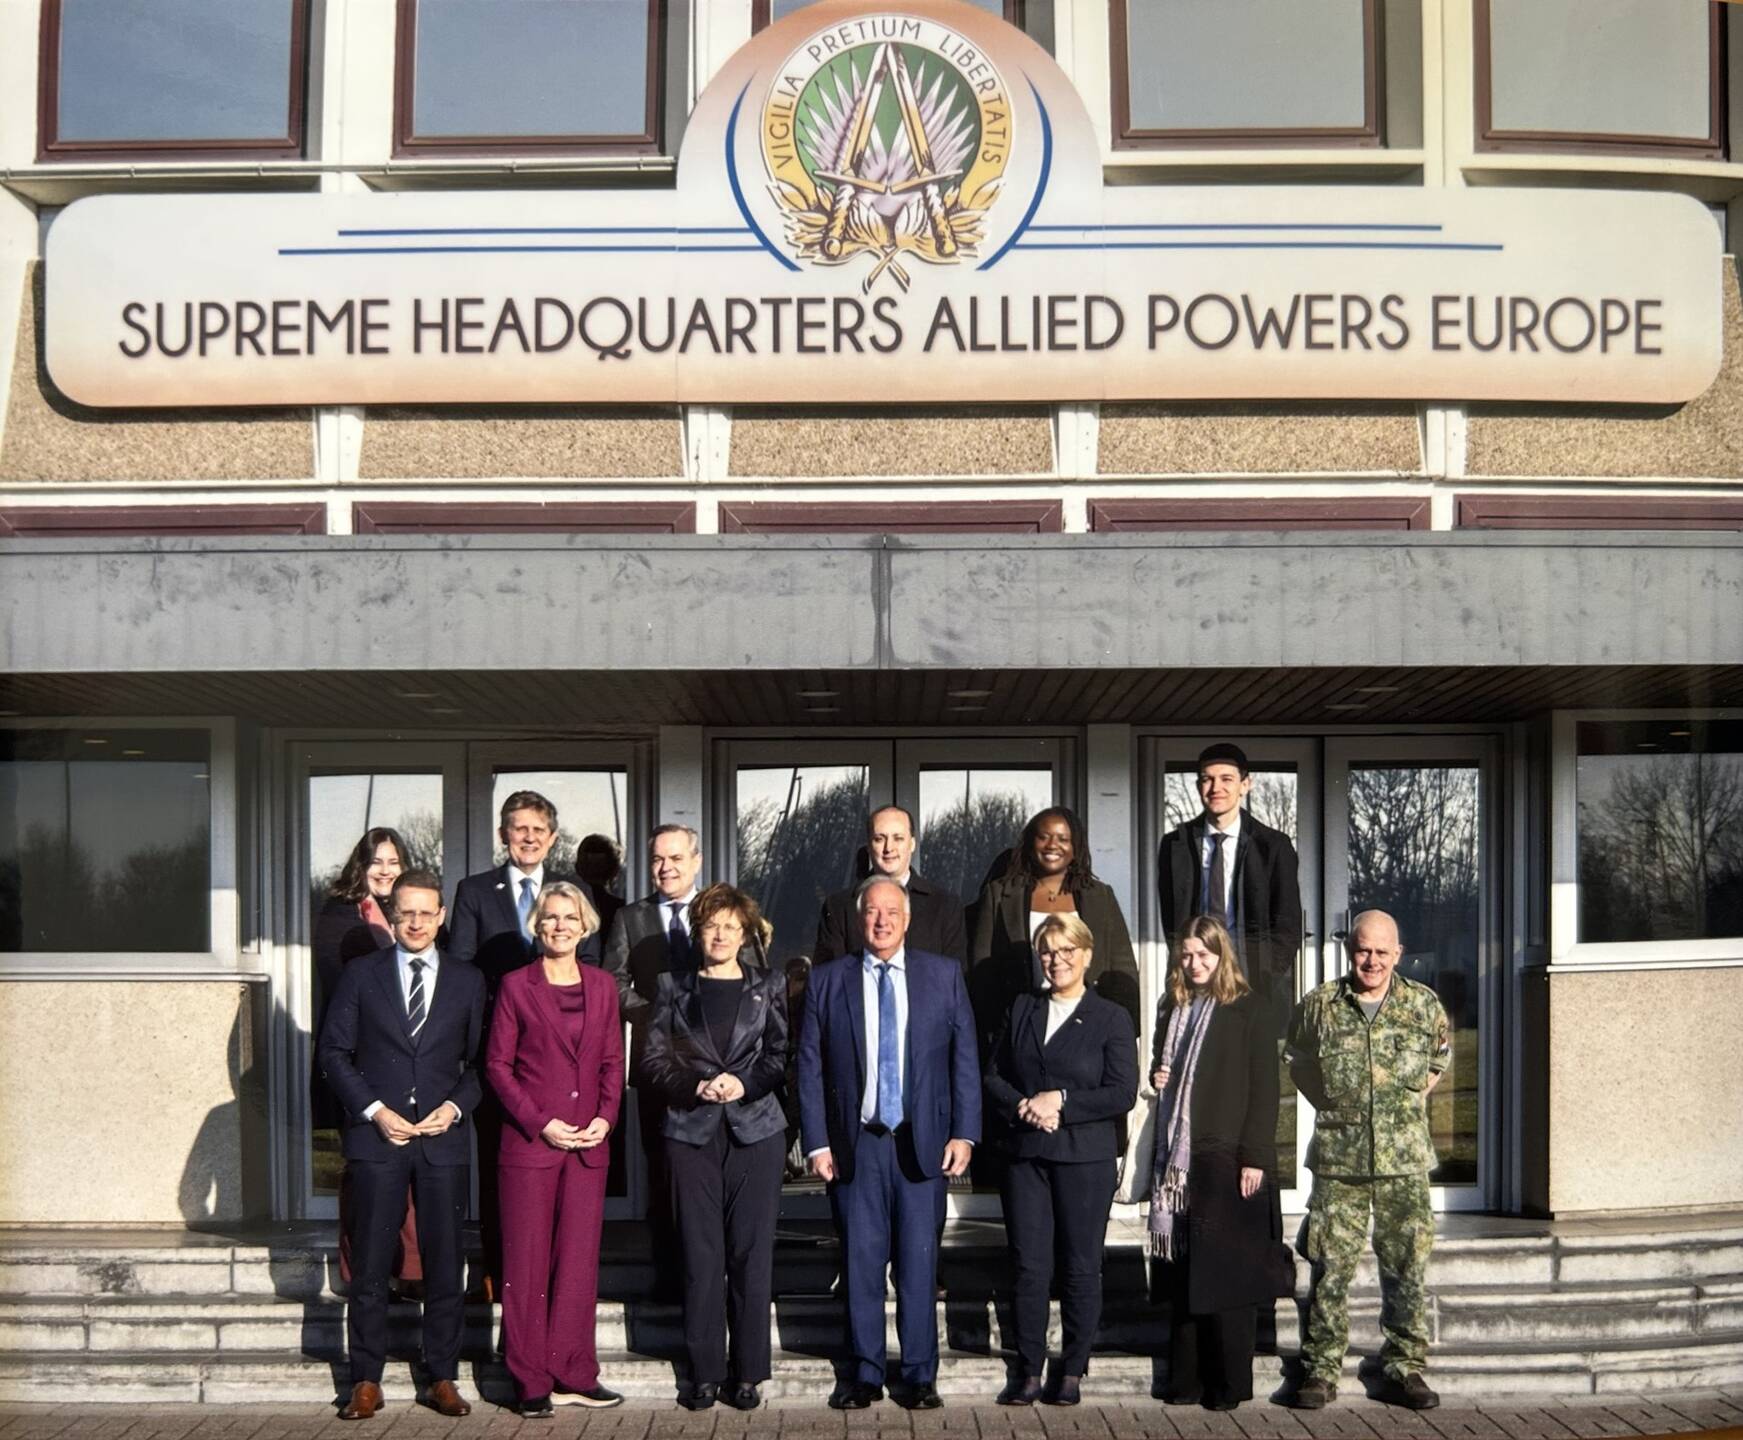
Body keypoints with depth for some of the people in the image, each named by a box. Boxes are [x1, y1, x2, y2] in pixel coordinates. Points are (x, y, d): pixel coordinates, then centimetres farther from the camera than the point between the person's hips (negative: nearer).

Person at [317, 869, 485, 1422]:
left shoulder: (468, 981, 9)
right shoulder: (361, 974, 6)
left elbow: (480, 1060, 10)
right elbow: (333, 1051, 3)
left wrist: (455, 1106, -7)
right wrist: (374, 1111, -7)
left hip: (444, 1139, 1)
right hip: (375, 1134, -1)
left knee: (445, 1263, 4)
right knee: (369, 1266, 3)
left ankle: (443, 1378, 14)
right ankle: (367, 1381, 12)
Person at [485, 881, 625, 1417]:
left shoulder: (602, 985, 9)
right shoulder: (516, 985, -1)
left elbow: (613, 1061, 12)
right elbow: (497, 1063, -2)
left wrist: (605, 1117, -4)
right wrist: (541, 1123, -11)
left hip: (588, 1144, 3)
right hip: (528, 1141, -3)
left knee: (580, 1260, 6)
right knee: (527, 1262, 2)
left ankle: (574, 1372, 16)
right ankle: (531, 1380, 10)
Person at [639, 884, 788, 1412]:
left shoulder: (769, 986, 10)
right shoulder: (673, 987, 10)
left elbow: (781, 1055, 4)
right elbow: (653, 1062, 4)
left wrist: (744, 1083, -14)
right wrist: (696, 1087, -12)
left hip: (755, 1130, 0)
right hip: (691, 1131, 0)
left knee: (751, 1252, -1)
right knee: (700, 1254, 0)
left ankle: (747, 1373, 5)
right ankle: (705, 1372, 7)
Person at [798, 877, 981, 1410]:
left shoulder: (944, 975, 6)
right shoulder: (828, 981, 4)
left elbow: (965, 1059, 5)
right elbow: (810, 1069, 3)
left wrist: (964, 1132, -2)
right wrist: (817, 1143, -3)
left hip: (922, 1141, 0)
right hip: (855, 1142, 0)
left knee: (919, 1261, 3)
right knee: (861, 1261, 4)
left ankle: (919, 1376, 14)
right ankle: (865, 1374, 16)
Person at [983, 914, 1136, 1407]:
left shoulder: (1111, 1018, 1)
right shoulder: (1022, 1010, 12)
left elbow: (1122, 1093, -7)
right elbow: (994, 1078, 10)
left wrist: (1061, 1103, -13)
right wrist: (1022, 1106, -9)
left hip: (1085, 1158, -3)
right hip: (1025, 1155, 3)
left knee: (1081, 1267, 3)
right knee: (1029, 1267, 3)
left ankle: (1071, 1373, 13)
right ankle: (1028, 1372, 10)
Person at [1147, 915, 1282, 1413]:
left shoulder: (1248, 1010, -3)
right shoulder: (1173, 1008, 15)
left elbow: (1264, 1089, -7)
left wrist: (1254, 1158, -14)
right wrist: (1158, 1076, 4)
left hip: (1228, 1158, -5)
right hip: (1178, 1159, 5)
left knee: (1227, 1273, -3)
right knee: (1181, 1274, 5)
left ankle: (1231, 1383, 5)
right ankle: (1187, 1379, 11)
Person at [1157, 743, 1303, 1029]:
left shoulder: (1274, 845, 2)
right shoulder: (1176, 844, 6)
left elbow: (1288, 927, 3)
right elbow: (1172, 921, 11)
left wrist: (1263, 982, -5)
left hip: (1256, 983, -1)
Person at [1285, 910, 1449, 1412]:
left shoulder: (1424, 1004, 2)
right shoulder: (1319, 1006, 0)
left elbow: (1438, 1063, 18)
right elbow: (1298, 1063, 14)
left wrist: (1408, 1102, 7)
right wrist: (1333, 1105, 7)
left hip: (1405, 1161, 1)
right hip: (1337, 1160, -1)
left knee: (1407, 1267, 5)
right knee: (1330, 1267, 2)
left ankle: (1404, 1368, 16)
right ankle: (1321, 1369, 10)